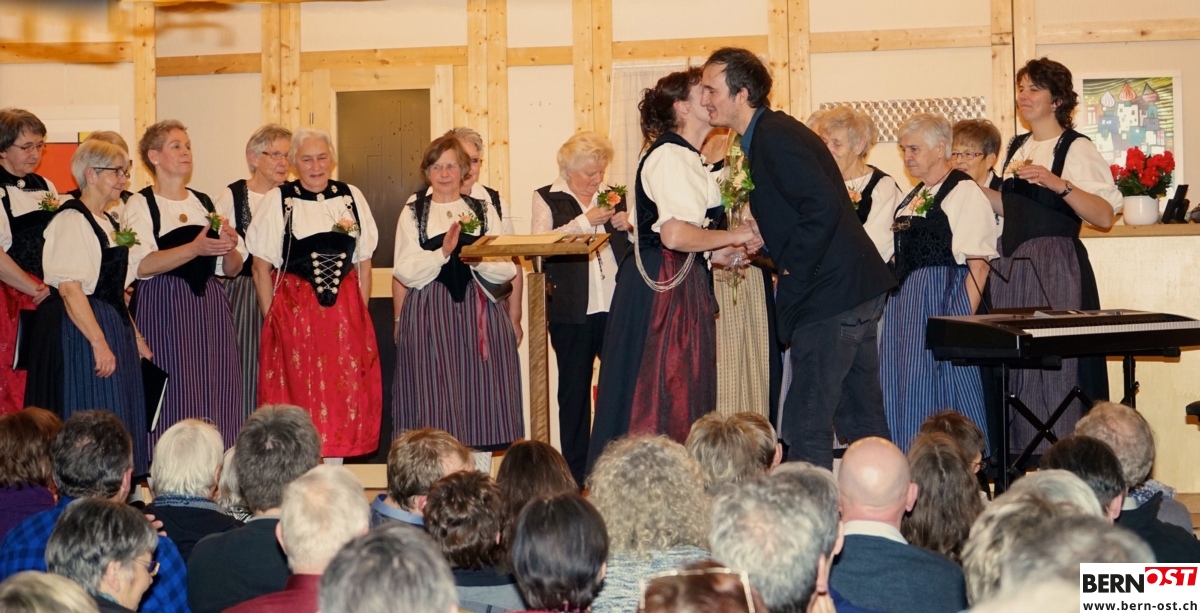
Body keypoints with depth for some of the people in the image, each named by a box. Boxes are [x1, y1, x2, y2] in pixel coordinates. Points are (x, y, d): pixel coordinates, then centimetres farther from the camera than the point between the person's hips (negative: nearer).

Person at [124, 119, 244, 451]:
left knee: (217, 395, 1)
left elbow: (232, 268, 16)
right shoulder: (140, 205, 1)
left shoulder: (207, 204, 17)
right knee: (172, 398, -7)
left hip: (210, 307, 5)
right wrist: (194, 249, -24)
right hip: (163, 309, -5)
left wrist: (231, 247, -6)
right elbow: (142, 265, -15)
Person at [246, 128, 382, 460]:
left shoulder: (351, 197, 8)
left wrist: (360, 314, 5)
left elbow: (364, 264, 11)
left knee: (343, 395, 4)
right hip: (294, 314, -3)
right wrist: (272, 320, -5)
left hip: (346, 312, 3)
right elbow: (261, 268, -1)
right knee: (299, 398, -2)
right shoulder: (278, 200, -1)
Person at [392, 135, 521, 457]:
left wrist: (479, 261, -14)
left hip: (480, 313, 2)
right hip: (430, 316, -2)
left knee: (481, 396, -1)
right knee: (435, 402, -6)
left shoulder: (485, 212, 14)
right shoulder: (413, 213, 9)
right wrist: (442, 253, -17)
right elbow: (404, 271, -3)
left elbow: (507, 269, 6)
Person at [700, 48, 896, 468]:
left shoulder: (775, 137, -15)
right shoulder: (768, 134, 16)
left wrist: (792, 271, -16)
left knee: (805, 426, -7)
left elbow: (823, 206, -24)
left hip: (830, 295, -10)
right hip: (855, 291, 10)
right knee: (860, 418, 15)